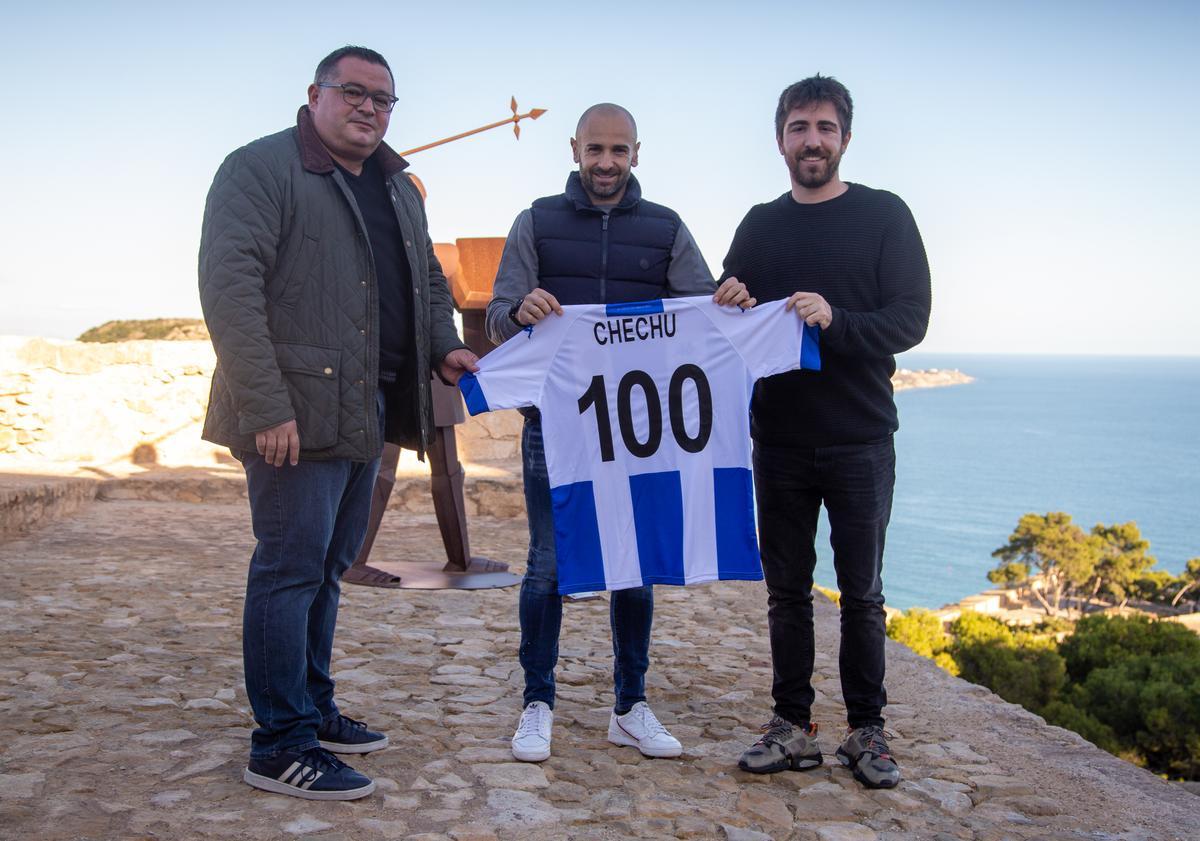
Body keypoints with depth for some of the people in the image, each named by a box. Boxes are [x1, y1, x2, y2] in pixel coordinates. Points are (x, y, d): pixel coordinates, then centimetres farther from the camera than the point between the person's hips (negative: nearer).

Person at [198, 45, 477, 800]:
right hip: (297, 413, -8)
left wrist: (444, 348, 8)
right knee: (292, 567, -5)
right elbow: (230, 286, -16)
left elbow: (429, 280, 29)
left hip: (365, 412, 8)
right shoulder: (262, 169, -6)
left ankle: (314, 709, 28)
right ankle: (281, 744, 4)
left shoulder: (398, 188, 19)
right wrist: (265, 407, -23)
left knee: (328, 565, 15)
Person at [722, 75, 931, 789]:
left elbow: (910, 320, -9)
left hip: (859, 440, -3)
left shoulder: (883, 215, 0)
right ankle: (793, 727, 19)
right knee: (788, 590, 8)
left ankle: (867, 731, 18)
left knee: (861, 593, 6)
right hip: (778, 440, 3)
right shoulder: (759, 226, 11)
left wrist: (834, 320, -25)